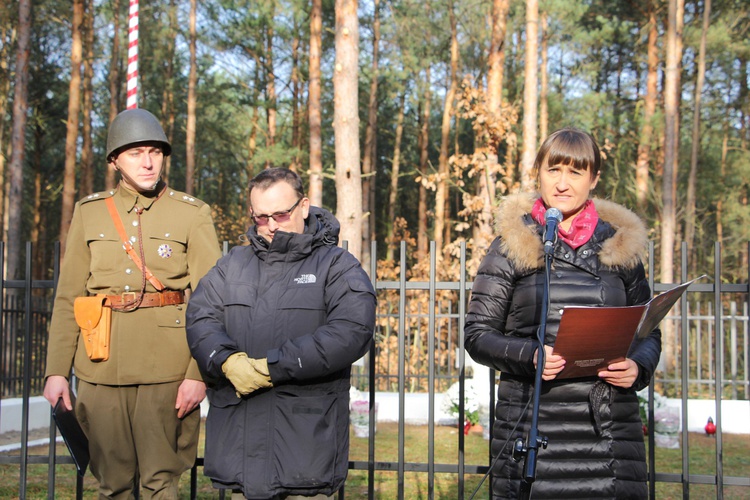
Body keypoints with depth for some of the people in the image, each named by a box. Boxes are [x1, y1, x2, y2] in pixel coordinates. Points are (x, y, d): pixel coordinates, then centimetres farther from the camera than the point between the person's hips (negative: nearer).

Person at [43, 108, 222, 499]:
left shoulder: (193, 214, 2)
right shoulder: (89, 212, 10)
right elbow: (68, 298, 10)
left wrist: (198, 374, -11)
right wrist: (57, 369, 4)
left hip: (166, 367, -2)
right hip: (101, 366, 2)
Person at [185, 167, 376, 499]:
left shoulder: (337, 266, 1)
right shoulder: (232, 265, 16)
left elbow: (352, 332, -15)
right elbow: (200, 318, 3)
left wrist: (270, 368, -18)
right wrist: (228, 360, -19)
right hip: (237, 431, 4)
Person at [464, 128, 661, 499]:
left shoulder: (620, 245, 11)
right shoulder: (512, 245, 5)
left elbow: (648, 331, 17)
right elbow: (478, 333, 3)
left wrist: (638, 366, -5)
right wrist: (530, 355, -15)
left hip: (609, 427, 2)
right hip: (533, 423, -2)